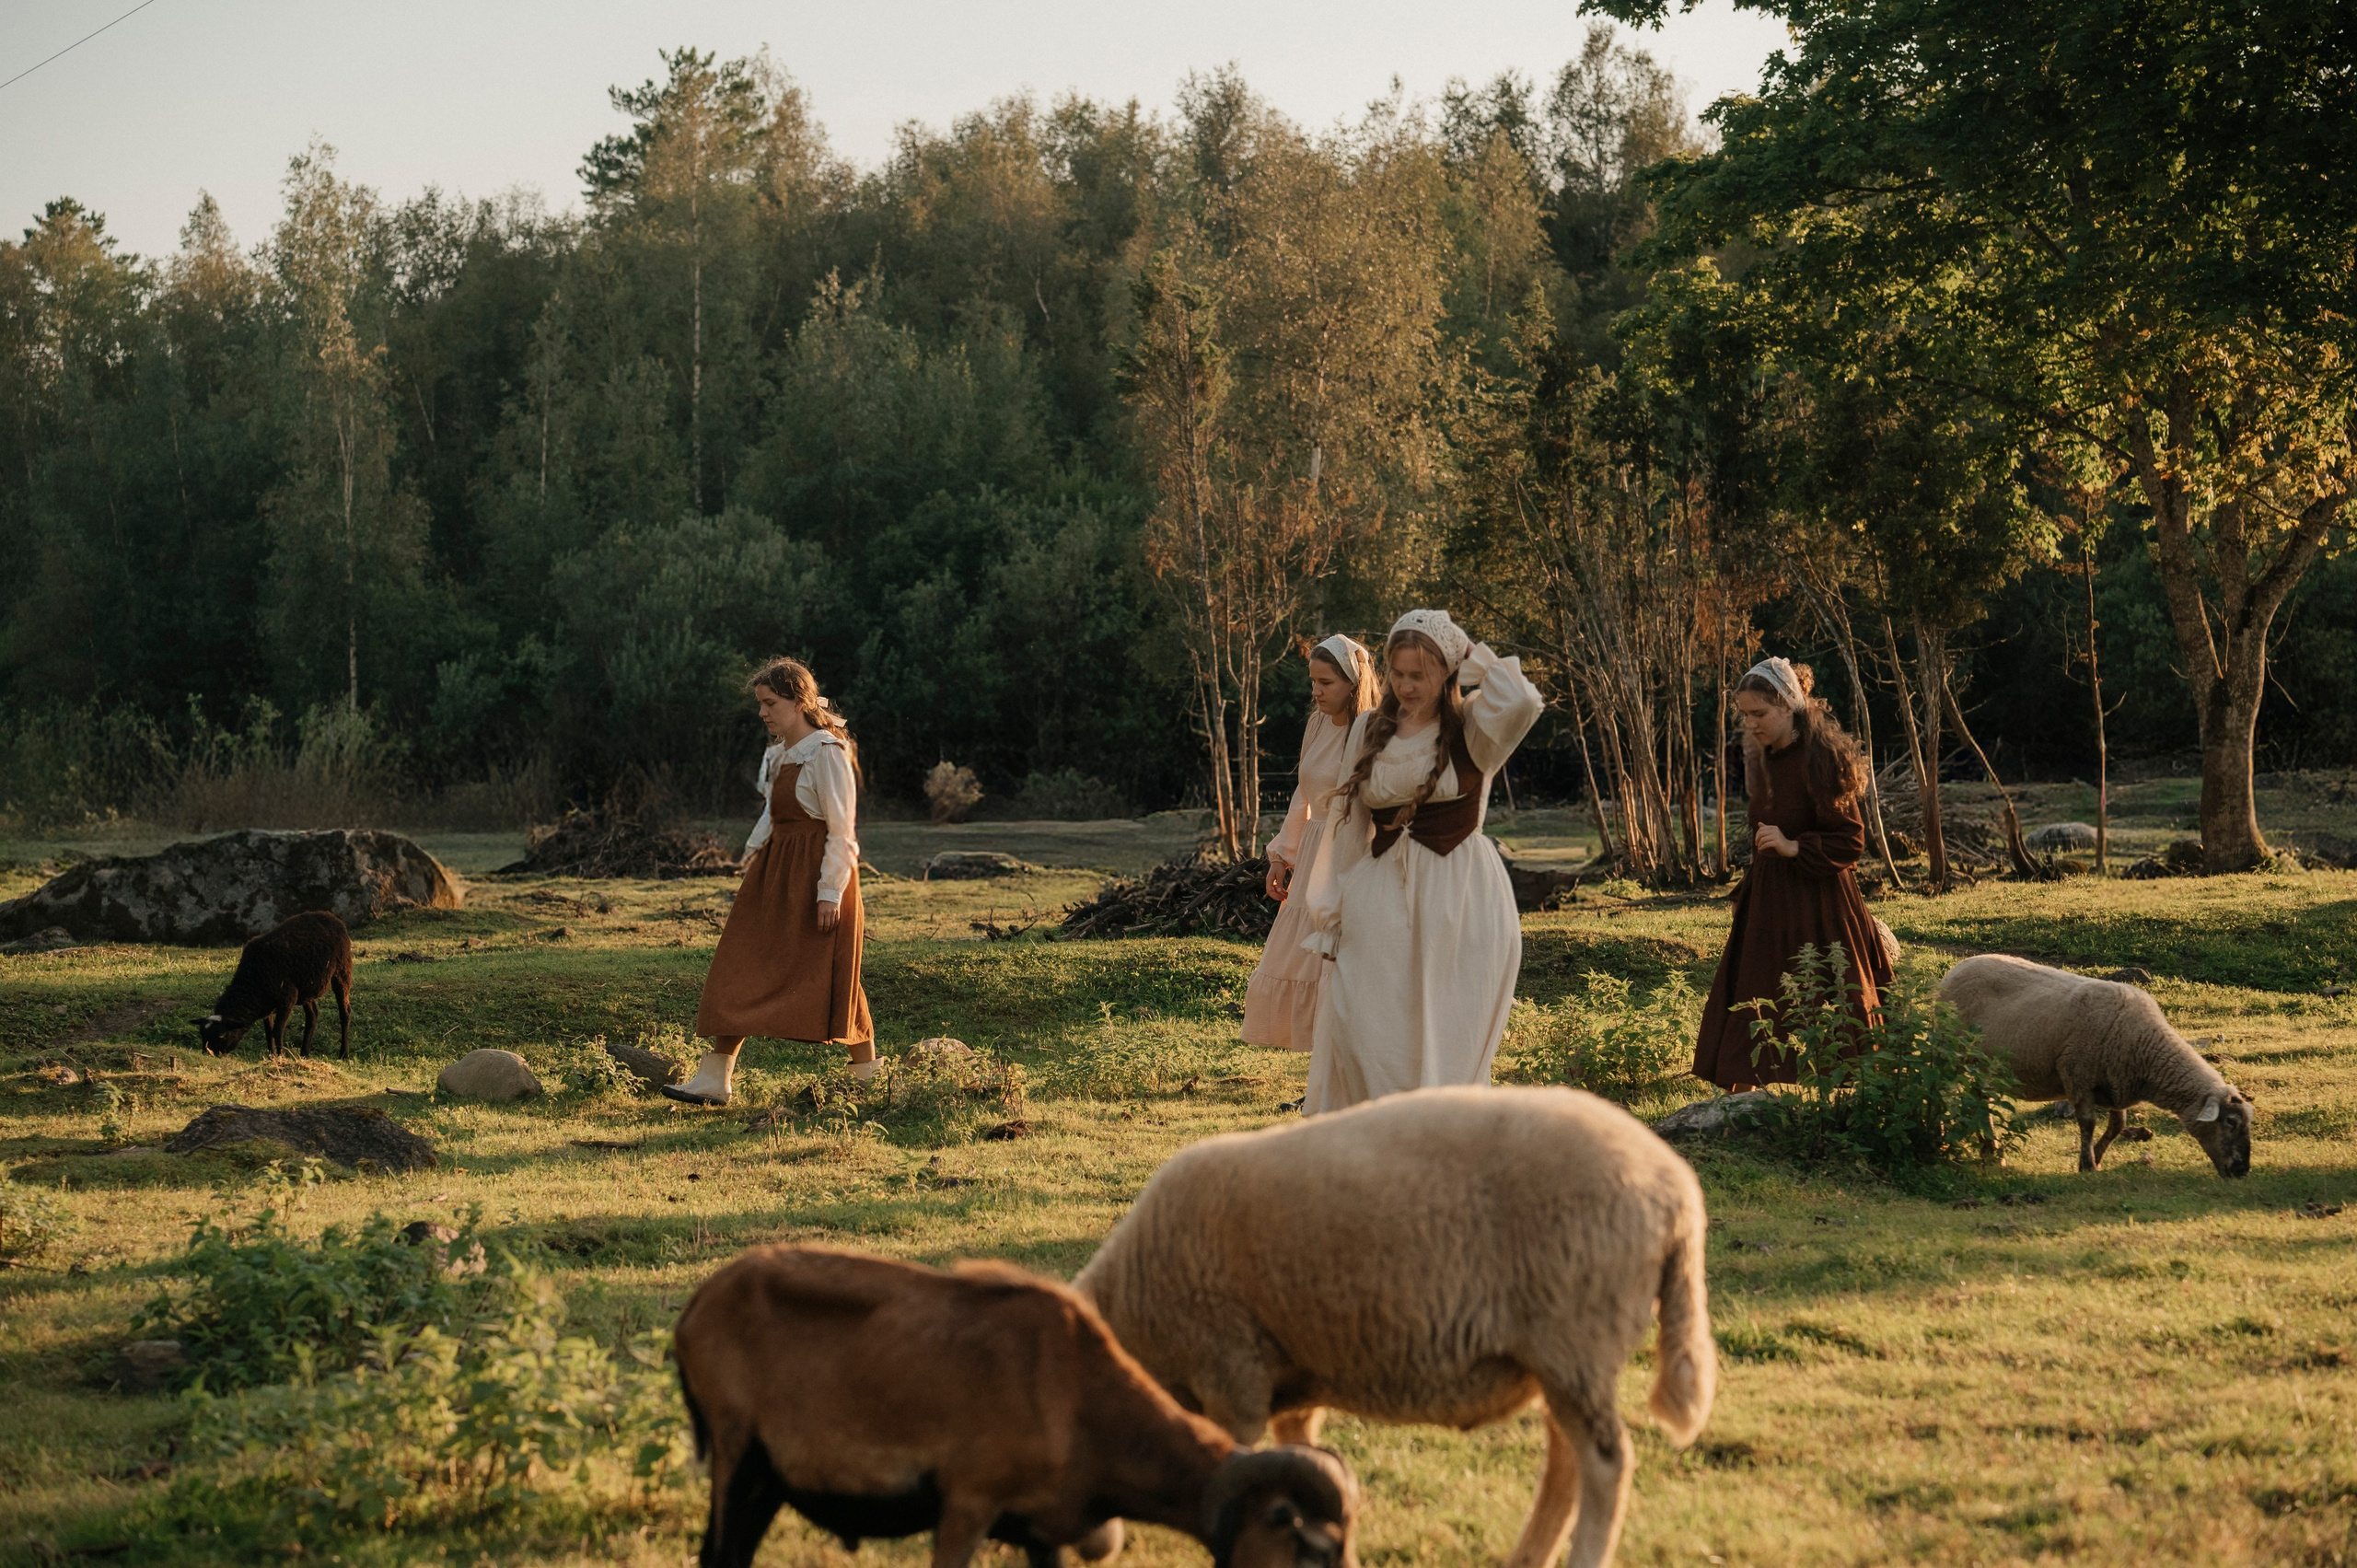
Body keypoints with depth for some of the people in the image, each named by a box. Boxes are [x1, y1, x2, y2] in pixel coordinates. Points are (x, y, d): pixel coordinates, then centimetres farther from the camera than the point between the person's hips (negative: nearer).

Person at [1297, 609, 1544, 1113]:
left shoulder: (1471, 726, -3)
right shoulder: (1370, 729, 9)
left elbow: (1521, 702, -27)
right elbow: (1348, 823, 14)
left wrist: (1476, 656, -10)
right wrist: (1331, 909, 10)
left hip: (1459, 900, -4)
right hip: (1382, 899, 4)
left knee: (1446, 1042, 0)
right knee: (1359, 1029, -6)